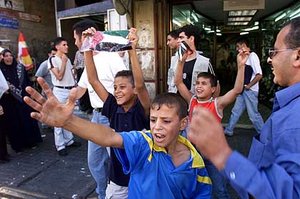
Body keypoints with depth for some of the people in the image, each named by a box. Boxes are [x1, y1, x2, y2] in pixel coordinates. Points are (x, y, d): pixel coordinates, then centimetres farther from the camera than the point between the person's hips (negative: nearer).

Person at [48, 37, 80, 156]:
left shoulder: (67, 59, 14)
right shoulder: (52, 59, -6)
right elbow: (59, 76, -14)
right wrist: (63, 62, -9)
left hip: (71, 90, 6)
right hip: (60, 91, -6)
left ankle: (69, 140, 23)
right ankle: (60, 145, 4)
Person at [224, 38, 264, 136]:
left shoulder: (252, 56, -15)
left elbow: (259, 75, -23)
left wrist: (248, 86, -15)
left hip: (250, 90, -9)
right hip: (243, 90, 9)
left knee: (253, 114, 2)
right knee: (236, 111, 14)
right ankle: (228, 130, 25)